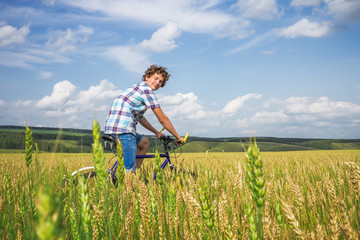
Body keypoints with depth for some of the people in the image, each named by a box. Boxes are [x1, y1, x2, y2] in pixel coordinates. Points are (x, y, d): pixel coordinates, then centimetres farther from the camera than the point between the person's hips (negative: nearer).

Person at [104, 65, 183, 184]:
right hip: (123, 129, -10)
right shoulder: (147, 90, -4)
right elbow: (162, 119, -3)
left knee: (145, 143, 29)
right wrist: (178, 137, 7)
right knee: (129, 171, -10)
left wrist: (157, 132, 36)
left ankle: (133, 173, 23)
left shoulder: (136, 88, 25)